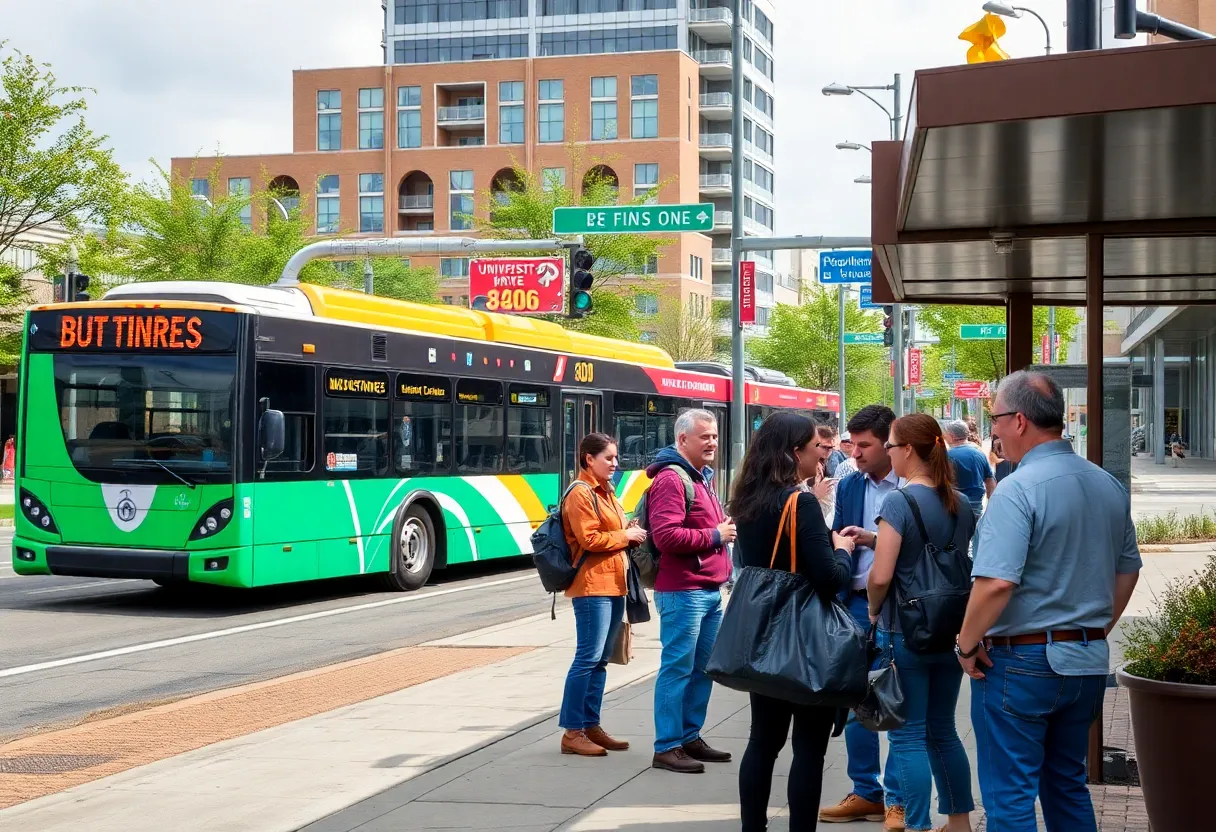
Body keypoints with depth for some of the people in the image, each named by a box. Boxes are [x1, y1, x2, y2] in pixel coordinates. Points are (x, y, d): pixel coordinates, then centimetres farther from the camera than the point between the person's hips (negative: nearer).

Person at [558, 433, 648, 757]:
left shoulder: (605, 492, 19)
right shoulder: (580, 494, -10)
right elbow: (589, 539, -17)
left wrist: (631, 534, 8)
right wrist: (626, 536, -10)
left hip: (614, 584, 10)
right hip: (592, 585, -10)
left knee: (601, 659, 10)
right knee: (588, 657, -9)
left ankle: (591, 726, 16)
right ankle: (572, 732, -6)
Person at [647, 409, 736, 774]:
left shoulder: (703, 477, 19)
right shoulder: (671, 479, -13)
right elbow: (665, 535, -23)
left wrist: (726, 527, 10)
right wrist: (714, 535, -16)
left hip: (710, 590, 10)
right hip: (683, 592, -10)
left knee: (703, 667, 13)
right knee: (678, 668, -6)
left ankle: (690, 737, 22)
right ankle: (667, 747, -2)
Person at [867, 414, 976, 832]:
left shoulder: (900, 503, -16)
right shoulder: (961, 505, 4)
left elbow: (881, 576, -21)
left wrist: (874, 610, -1)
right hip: (951, 630, 7)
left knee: (909, 736, 1)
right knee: (943, 730, 18)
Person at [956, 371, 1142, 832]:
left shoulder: (1018, 490, -18)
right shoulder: (1110, 487, 6)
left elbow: (996, 583, -26)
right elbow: (1127, 570, 16)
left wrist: (967, 645, -12)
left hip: (1022, 660, -7)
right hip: (1088, 663, 8)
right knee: (1068, 786, 20)